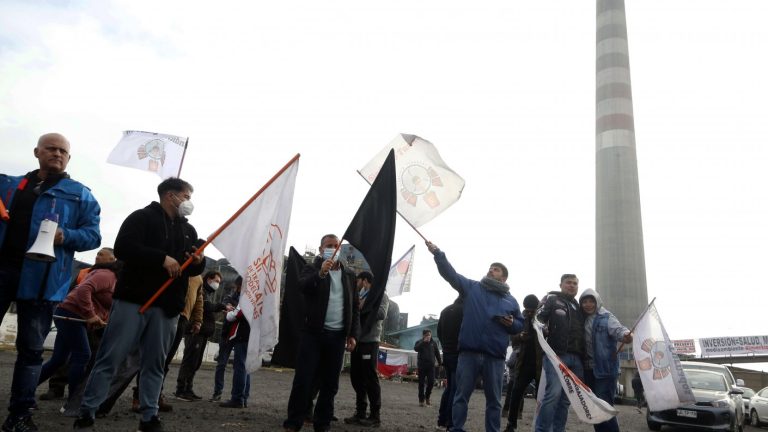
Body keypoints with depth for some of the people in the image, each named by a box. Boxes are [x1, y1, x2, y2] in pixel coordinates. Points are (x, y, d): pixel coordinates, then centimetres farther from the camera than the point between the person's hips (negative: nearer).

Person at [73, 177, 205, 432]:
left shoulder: (189, 230, 18)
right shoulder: (142, 217, 0)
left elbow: (194, 269, 22)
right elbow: (122, 248, -15)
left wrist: (198, 263, -3)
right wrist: (162, 258, -20)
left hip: (167, 307, 5)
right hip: (133, 300, -5)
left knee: (155, 364, 7)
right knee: (110, 359, 0)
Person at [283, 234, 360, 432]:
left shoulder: (349, 275, 13)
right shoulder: (312, 268, 4)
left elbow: (355, 307, 12)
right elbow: (302, 286, -16)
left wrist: (353, 334, 4)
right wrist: (321, 273, -31)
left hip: (338, 335, 3)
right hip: (314, 332, -3)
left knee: (330, 384, 6)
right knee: (303, 379, -3)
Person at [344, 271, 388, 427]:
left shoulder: (380, 295, 1)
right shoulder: (360, 297, 20)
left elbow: (381, 313, -15)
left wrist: (362, 308, -11)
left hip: (370, 341, -7)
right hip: (357, 341, 7)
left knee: (370, 378, -3)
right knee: (356, 378, 9)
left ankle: (375, 416, 6)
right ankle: (360, 413, 19)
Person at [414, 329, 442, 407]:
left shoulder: (433, 343, 10)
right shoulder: (419, 342, 5)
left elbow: (437, 353, 13)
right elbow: (415, 348, -15)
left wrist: (440, 363, 6)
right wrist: (423, 341, -19)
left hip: (431, 366, 1)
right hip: (421, 366, -1)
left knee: (431, 382, -5)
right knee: (421, 383, 1)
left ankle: (427, 397, 17)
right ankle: (421, 400, 9)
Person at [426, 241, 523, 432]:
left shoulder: (511, 300, 14)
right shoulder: (472, 287, 9)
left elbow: (520, 325, 19)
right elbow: (450, 273, -1)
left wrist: (512, 323, -5)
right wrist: (437, 253, -12)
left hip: (495, 356, 1)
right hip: (469, 352, -1)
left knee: (494, 399, 9)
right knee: (461, 395, 4)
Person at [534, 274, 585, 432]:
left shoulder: (578, 306, 26)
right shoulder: (551, 299, 8)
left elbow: (583, 332, 26)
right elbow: (539, 316, -2)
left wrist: (583, 356, 14)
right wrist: (542, 326, -23)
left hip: (576, 358, 6)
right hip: (556, 354, -6)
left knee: (566, 398, 5)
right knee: (553, 393, -17)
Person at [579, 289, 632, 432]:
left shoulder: (606, 317, -5)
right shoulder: (582, 320, 12)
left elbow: (617, 329, -23)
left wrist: (626, 335, -48)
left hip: (605, 369, -6)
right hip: (588, 369, 6)